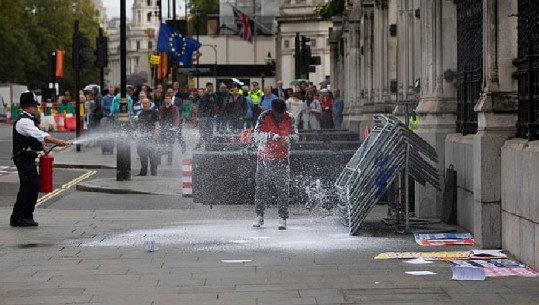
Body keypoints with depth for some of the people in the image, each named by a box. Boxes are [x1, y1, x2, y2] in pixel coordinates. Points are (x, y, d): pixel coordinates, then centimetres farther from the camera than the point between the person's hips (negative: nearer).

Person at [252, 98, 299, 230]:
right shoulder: (264, 117, -8)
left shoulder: (289, 119, -4)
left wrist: (289, 138, -27)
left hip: (282, 158, 0)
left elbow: (296, 136, -4)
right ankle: (259, 216, 20)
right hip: (264, 156, 0)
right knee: (261, 186, 7)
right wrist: (270, 136, -32)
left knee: (283, 188, -8)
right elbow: (257, 134, -15)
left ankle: (282, 218, -4)